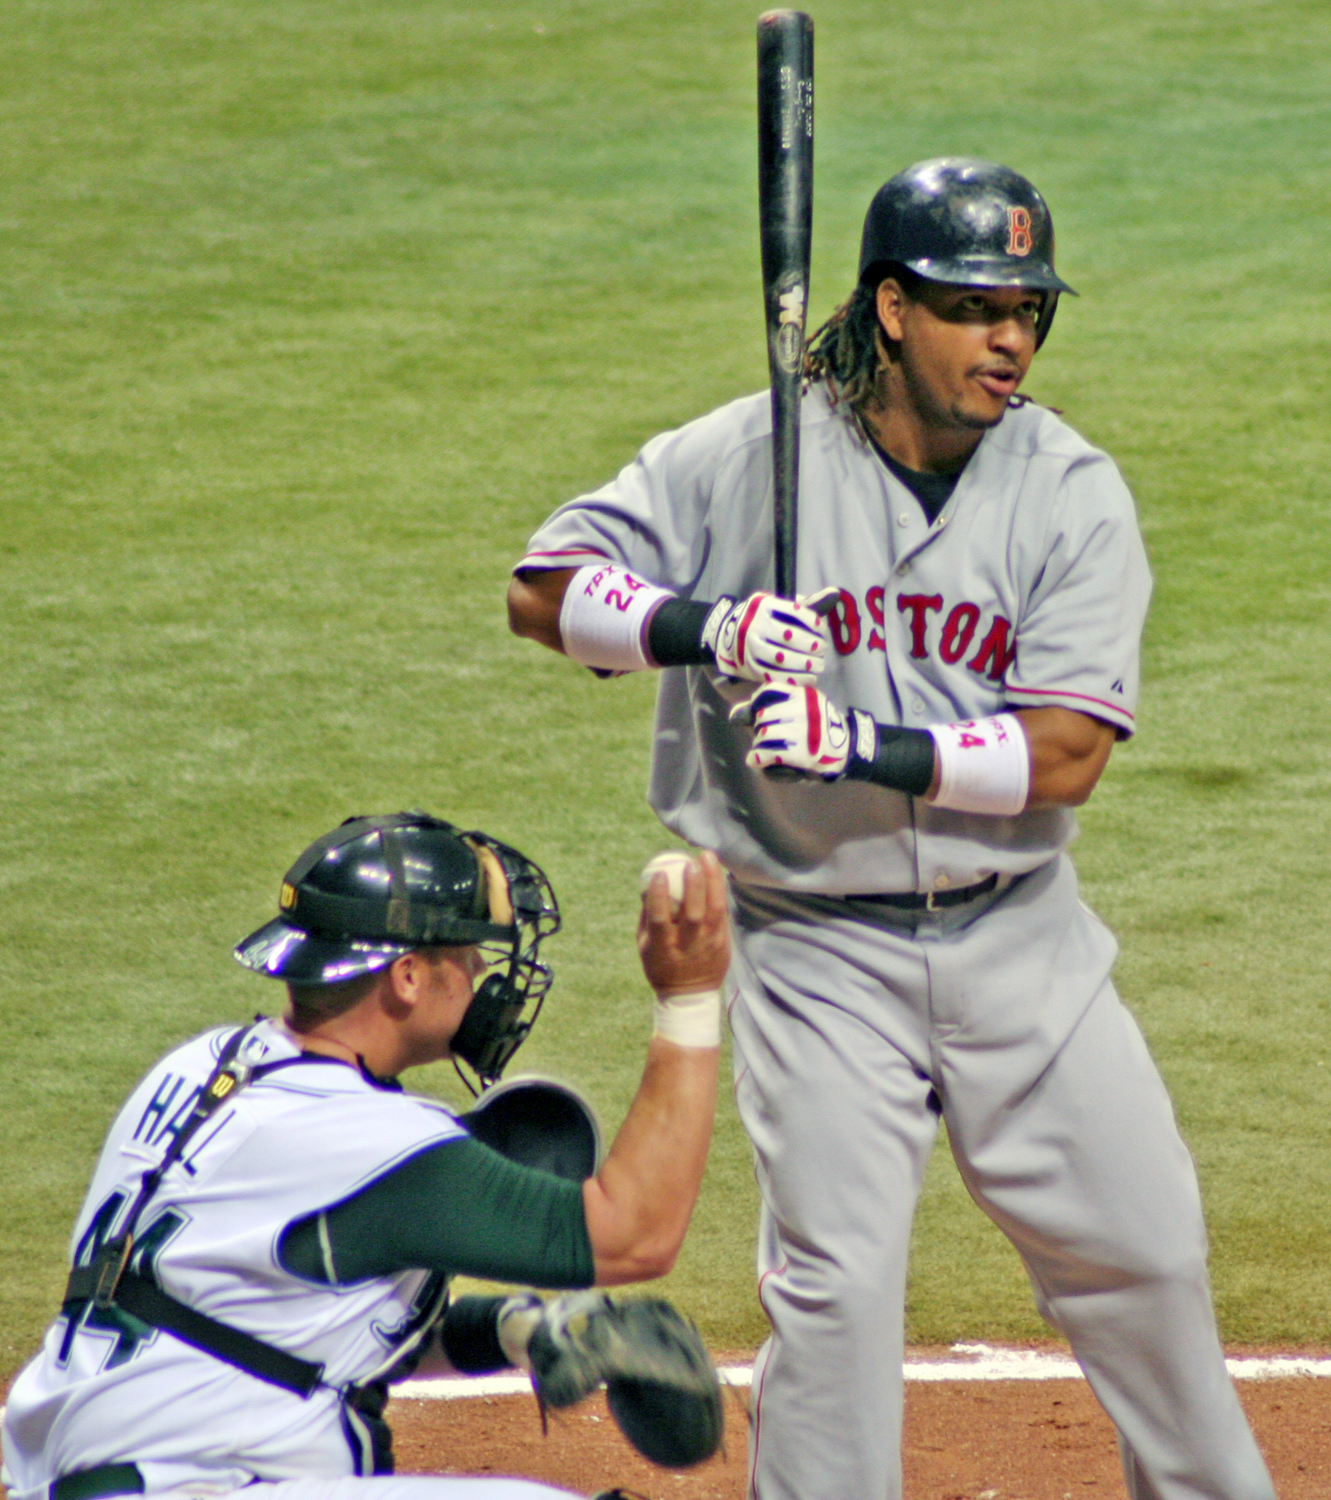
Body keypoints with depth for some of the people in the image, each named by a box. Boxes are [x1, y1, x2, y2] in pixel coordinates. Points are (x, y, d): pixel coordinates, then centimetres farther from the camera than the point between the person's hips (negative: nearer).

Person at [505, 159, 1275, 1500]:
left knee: (1144, 1250, 10)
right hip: (817, 947, -2)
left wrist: (872, 750, -26)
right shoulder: (743, 459, -7)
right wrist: (699, 627, -24)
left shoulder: (1073, 494, -5)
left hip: (1019, 935, 2)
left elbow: (1068, 753, -12)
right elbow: (544, 588, -5)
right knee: (835, 1283, -8)